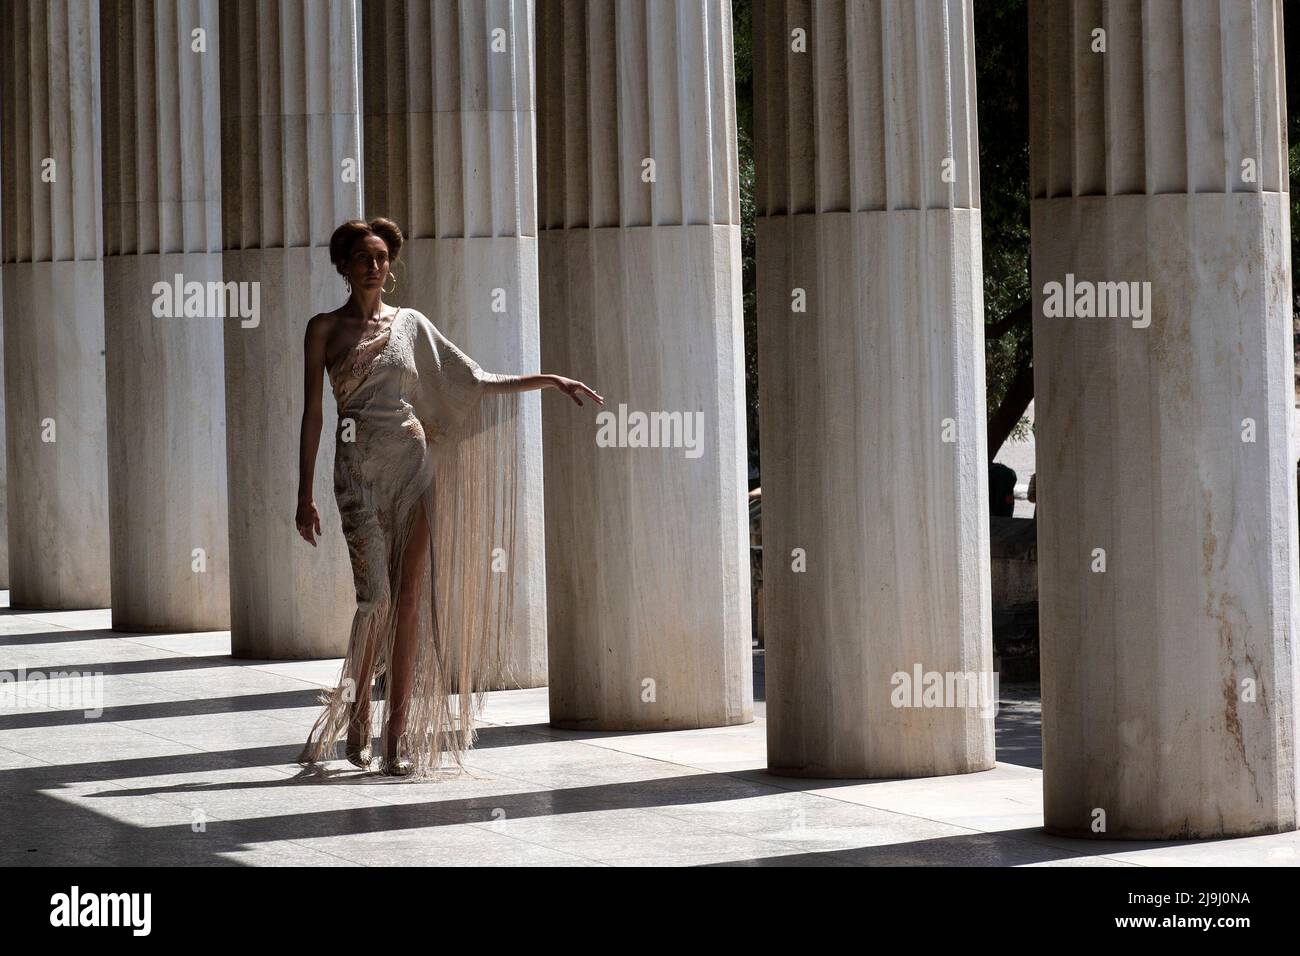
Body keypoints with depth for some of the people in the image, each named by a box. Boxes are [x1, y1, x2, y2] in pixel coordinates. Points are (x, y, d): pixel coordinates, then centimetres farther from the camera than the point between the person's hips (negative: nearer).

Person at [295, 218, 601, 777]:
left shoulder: (411, 325, 11)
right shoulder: (325, 329, 4)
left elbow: (476, 384, 13)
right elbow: (312, 413, 2)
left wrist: (549, 380, 6)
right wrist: (305, 494, -3)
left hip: (414, 464, 3)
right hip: (360, 470, -3)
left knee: (410, 601, -2)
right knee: (376, 596, -14)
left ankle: (398, 736, 2)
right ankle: (357, 719, 7)